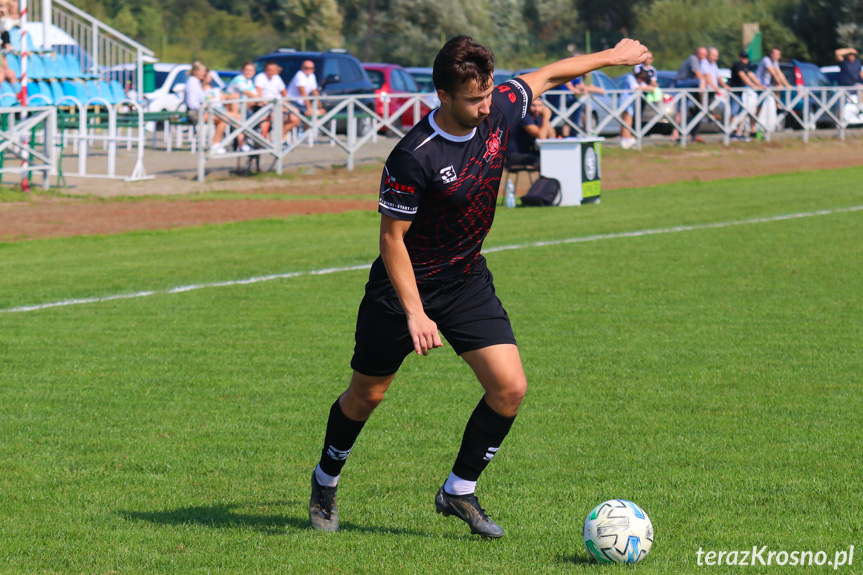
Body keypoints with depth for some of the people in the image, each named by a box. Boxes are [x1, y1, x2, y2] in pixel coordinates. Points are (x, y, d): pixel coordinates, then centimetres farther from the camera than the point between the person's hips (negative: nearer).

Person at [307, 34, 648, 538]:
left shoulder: (499, 113, -11)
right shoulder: (414, 158, -29)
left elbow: (547, 76, 9)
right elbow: (392, 238, -21)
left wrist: (611, 57, 21)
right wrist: (415, 313, -29)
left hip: (468, 280, 5)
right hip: (405, 287, -5)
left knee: (510, 387, -8)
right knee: (367, 395, 9)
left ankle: (459, 491, 9)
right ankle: (326, 483, 35)